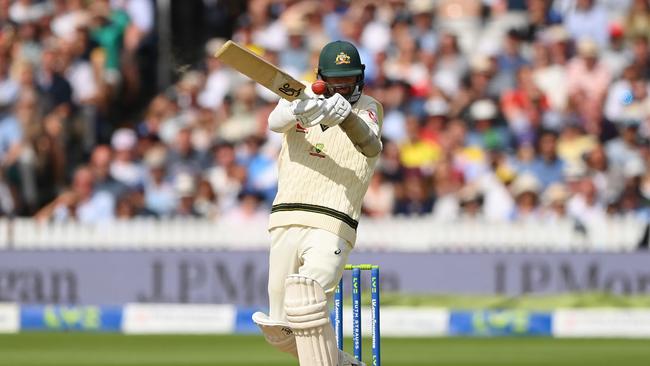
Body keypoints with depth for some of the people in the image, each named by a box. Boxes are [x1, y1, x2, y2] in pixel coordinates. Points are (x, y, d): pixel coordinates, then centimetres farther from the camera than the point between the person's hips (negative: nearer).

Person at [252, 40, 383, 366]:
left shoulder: (367, 108, 5)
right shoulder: (301, 97, 12)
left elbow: (371, 146, -18)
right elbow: (275, 122, -12)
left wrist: (346, 117, -40)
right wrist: (299, 111, -36)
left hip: (331, 229, -4)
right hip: (285, 225, 4)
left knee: (306, 305, -27)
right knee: (278, 329, 8)